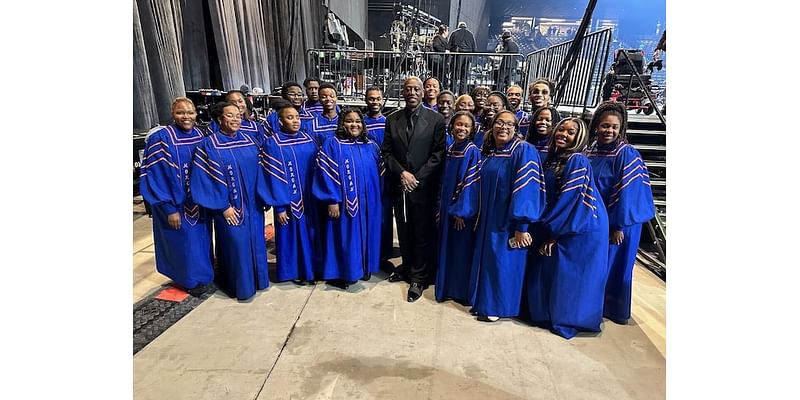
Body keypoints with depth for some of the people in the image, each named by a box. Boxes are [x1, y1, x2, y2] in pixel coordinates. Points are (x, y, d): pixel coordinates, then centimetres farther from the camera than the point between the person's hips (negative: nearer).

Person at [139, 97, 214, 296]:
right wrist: (170, 208, -18)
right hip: (176, 204, -5)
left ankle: (201, 271, 37)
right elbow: (155, 177, -17)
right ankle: (191, 279, 26)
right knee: (185, 241, 7)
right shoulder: (161, 139, -16)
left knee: (201, 238, 17)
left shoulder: (201, 136, 1)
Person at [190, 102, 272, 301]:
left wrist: (263, 197, 2)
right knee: (236, 244, 2)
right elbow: (208, 179, -12)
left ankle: (258, 278, 31)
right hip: (229, 206, -4)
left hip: (253, 203, 5)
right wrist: (224, 206, -15)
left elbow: (259, 170, 7)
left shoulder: (251, 139, 4)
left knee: (256, 241, 13)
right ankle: (241, 286, 20)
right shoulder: (209, 145, -9)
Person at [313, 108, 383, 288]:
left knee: (365, 235, 15)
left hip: (368, 204, 5)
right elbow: (326, 174, -12)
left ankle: (364, 267, 32)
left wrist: (378, 198, 10)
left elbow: (378, 174, 13)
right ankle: (341, 273, 21)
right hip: (344, 203, -5)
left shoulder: (371, 146, 9)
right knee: (345, 237, 5)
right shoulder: (332, 145, -7)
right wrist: (332, 200, -17)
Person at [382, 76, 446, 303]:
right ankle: (407, 266, 36)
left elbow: (438, 155, -7)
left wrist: (417, 178, -12)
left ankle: (419, 277, 20)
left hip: (424, 187, -3)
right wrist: (402, 173, -10)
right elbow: (387, 152, 4)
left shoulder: (436, 120, -3)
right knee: (404, 230, 16)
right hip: (399, 187, 3)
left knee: (422, 233, 5)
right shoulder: (392, 120, 7)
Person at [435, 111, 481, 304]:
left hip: (463, 209, -7)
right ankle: (447, 287, 30)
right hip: (447, 207, 7)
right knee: (446, 248, 14)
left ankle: (462, 292, 19)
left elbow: (471, 183, -15)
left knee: (462, 249, 3)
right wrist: (441, 207, 10)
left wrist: (461, 211, -16)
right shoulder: (449, 149, 7)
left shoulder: (473, 151, -12)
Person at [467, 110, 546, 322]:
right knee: (486, 260, 15)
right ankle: (484, 300, 32)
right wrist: (478, 216, 14)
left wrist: (522, 226, -23)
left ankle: (498, 306, 22)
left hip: (509, 221, -7)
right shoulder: (488, 152, 8)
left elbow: (526, 189, -20)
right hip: (488, 219, 7)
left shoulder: (524, 151, -14)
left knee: (503, 262, 4)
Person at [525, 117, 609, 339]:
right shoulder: (553, 159, 9)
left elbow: (568, 199, -19)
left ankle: (569, 321, 19)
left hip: (581, 229, -8)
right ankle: (547, 313, 31)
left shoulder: (578, 161, -16)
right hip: (560, 227, 8)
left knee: (570, 277, 2)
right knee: (546, 271, 14)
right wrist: (548, 228, 10)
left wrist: (552, 232, -15)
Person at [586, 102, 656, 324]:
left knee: (614, 265, 7)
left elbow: (628, 192, -18)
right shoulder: (591, 151, 4)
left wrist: (619, 226, -18)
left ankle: (615, 310, 25)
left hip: (618, 222, -6)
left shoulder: (627, 154, -15)